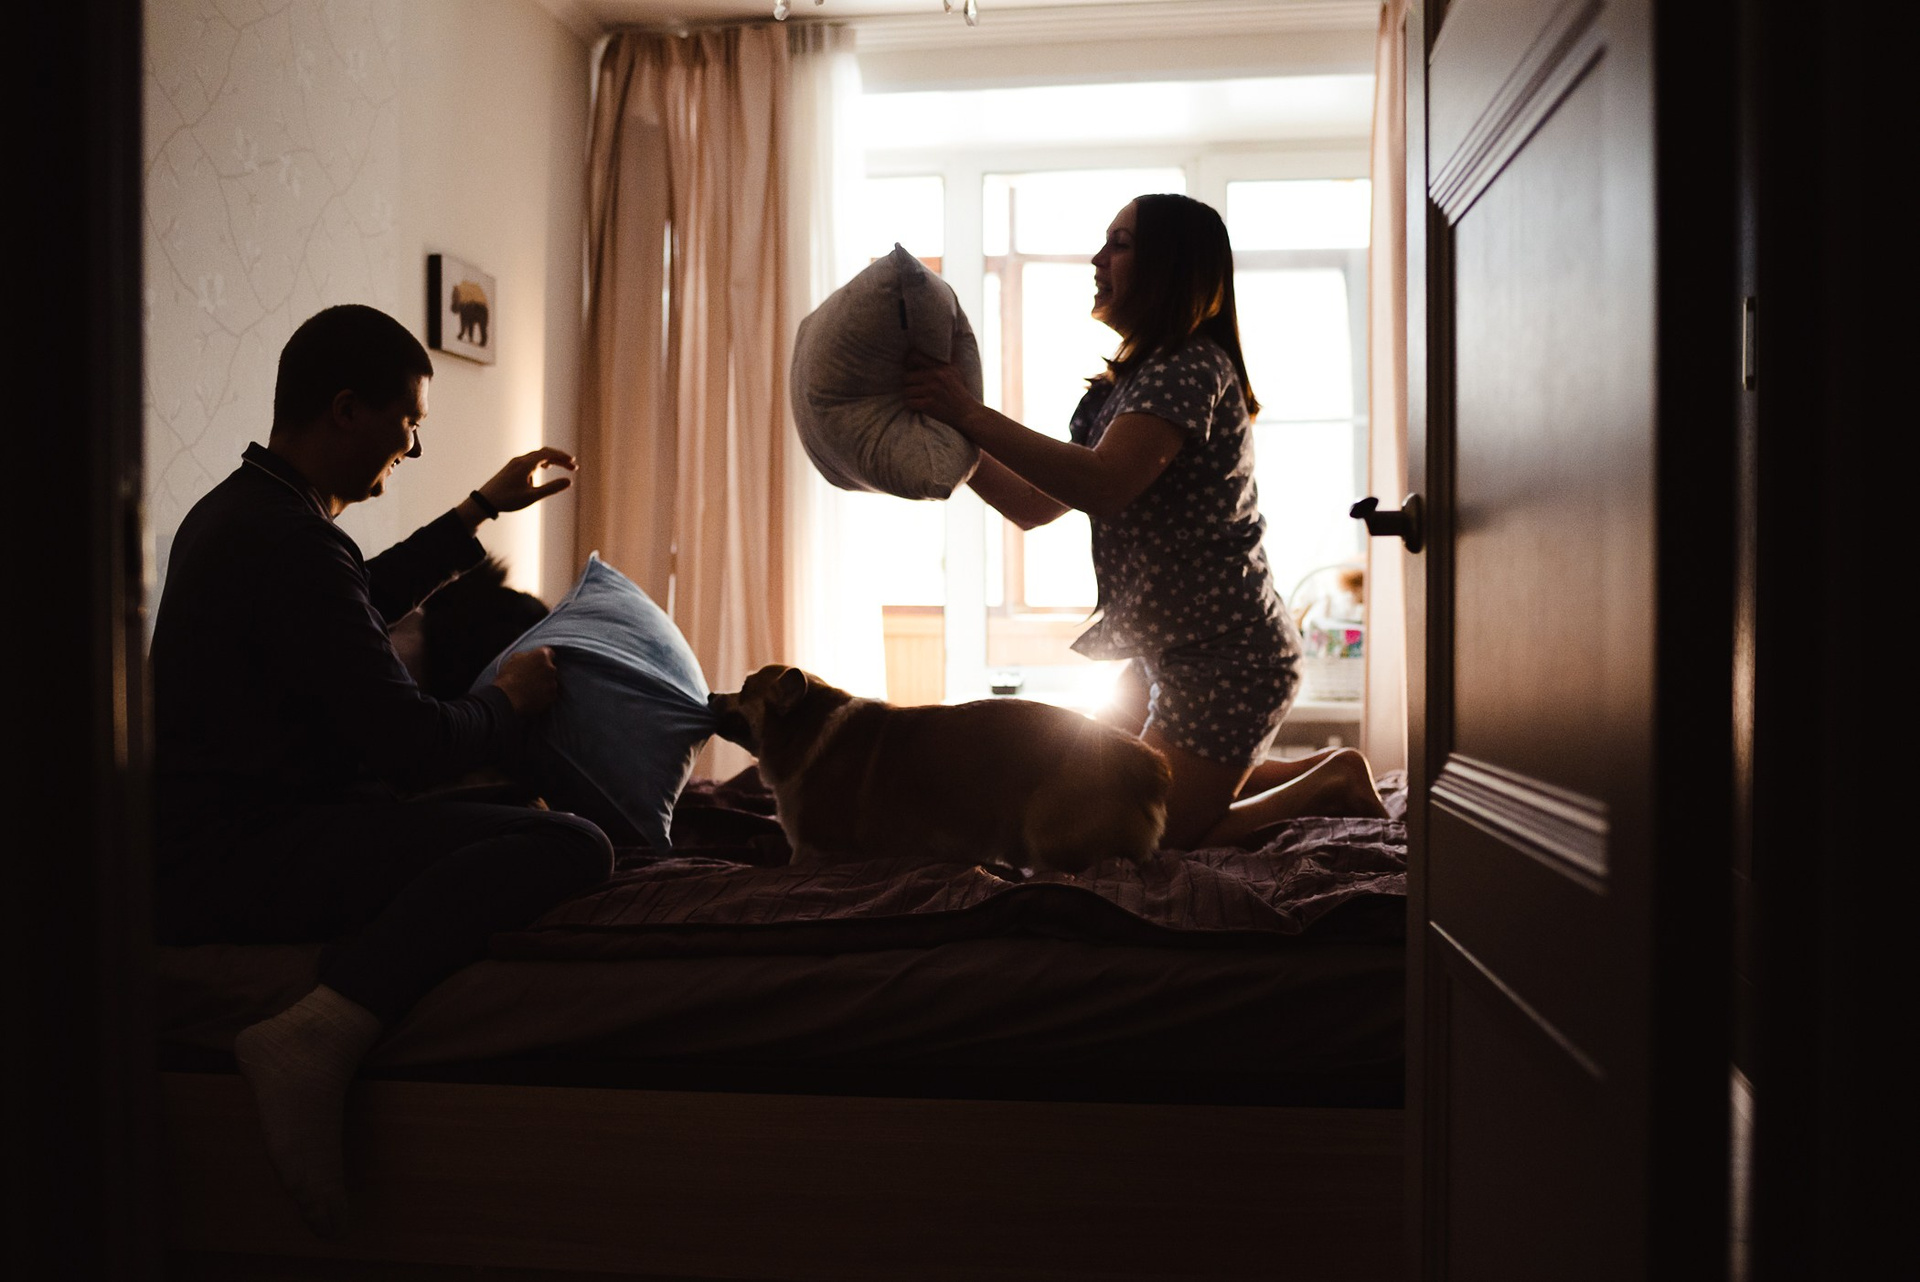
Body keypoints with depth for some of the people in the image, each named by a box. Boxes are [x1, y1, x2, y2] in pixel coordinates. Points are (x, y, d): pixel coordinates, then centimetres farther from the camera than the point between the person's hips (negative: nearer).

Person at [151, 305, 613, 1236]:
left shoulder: (237, 508, 14)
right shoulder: (289, 542, -18)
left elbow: (369, 596, 35)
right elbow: (413, 744, -20)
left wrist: (485, 508, 34)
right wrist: (510, 705, 0)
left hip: (203, 835, 11)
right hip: (236, 862, -11)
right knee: (569, 845, -27)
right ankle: (320, 1033, -34)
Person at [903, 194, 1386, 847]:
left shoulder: (1192, 368, -17)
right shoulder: (1119, 387, 14)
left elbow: (1103, 486, -33)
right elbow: (1033, 505, 11)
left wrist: (972, 414, -30)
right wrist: (950, 439, 0)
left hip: (1228, 655, -10)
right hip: (1169, 650, 10)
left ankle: (1332, 785, 9)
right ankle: (1324, 772, 24)